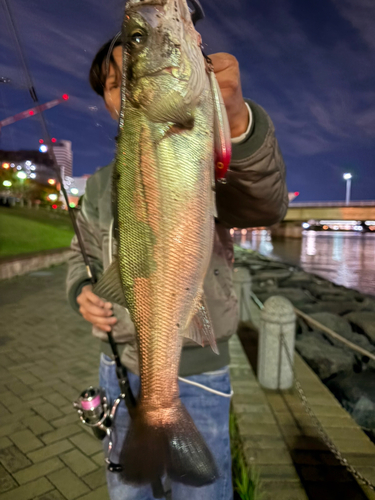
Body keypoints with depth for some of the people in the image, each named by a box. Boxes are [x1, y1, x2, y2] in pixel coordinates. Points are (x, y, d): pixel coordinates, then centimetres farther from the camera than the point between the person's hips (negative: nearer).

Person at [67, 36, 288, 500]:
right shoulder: (101, 184, 6)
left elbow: (264, 204, -30)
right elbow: (84, 255, 16)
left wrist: (235, 119, -49)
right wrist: (81, 293, -6)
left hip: (196, 373, -4)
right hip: (118, 366, 5)